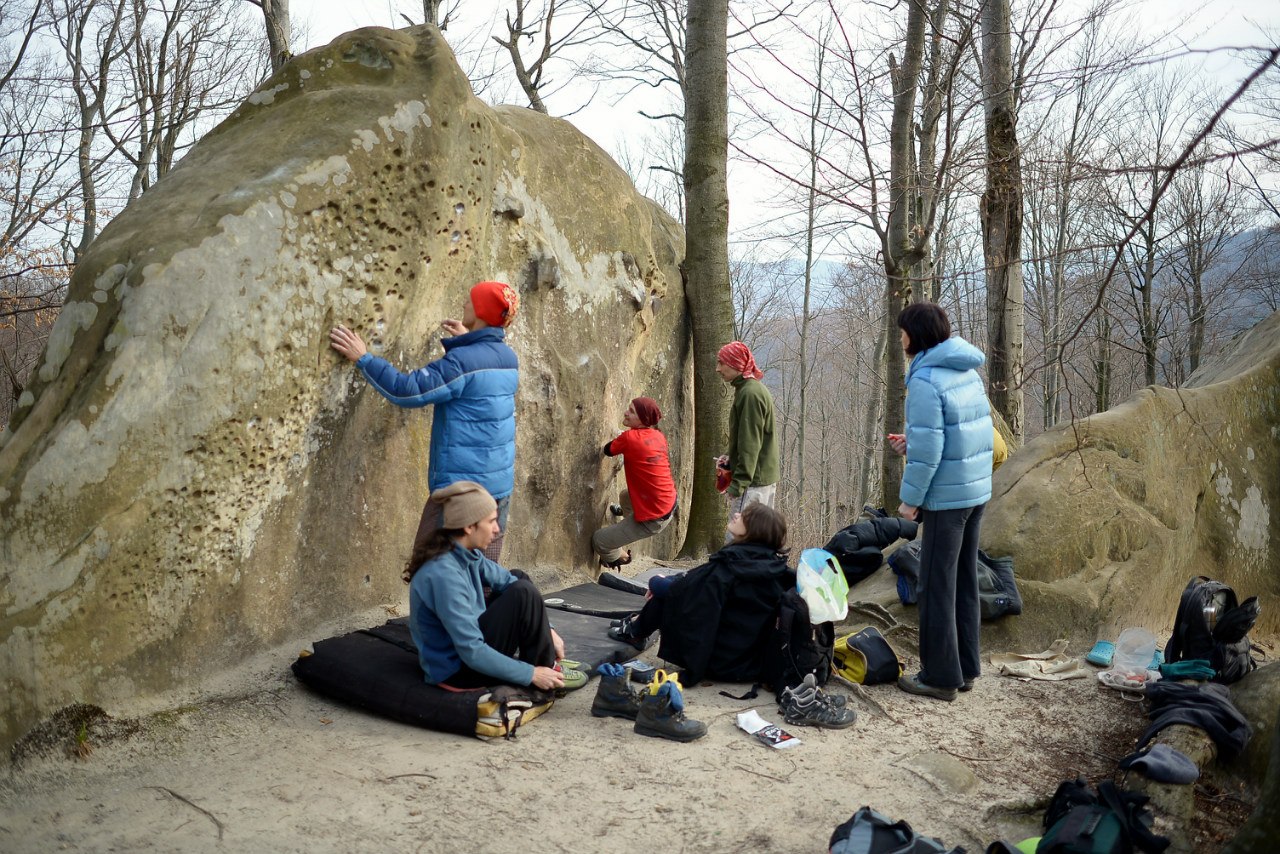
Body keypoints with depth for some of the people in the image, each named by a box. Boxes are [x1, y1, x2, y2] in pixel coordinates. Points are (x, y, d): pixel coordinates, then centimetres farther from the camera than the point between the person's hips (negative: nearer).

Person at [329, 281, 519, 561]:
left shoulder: (462, 361, -20)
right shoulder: (509, 358, 5)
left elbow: (408, 390, -21)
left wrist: (363, 358, -11)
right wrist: (467, 341, 20)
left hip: (460, 485, -8)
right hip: (501, 485, 8)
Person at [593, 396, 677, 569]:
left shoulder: (629, 437, -22)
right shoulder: (658, 436, -1)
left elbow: (608, 450, -1)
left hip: (654, 517, -8)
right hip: (670, 503, 8)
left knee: (598, 541, 4)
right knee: (625, 496, 38)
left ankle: (620, 557, 29)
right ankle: (624, 512, 67)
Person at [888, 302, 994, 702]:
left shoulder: (925, 380, -17)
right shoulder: (969, 371, 9)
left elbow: (927, 449, -20)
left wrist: (910, 498, -11)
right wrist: (913, 442, 12)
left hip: (946, 497, -9)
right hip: (978, 491, 9)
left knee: (937, 587, 2)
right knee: (965, 582, 16)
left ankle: (940, 677, 11)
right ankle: (966, 668, 26)